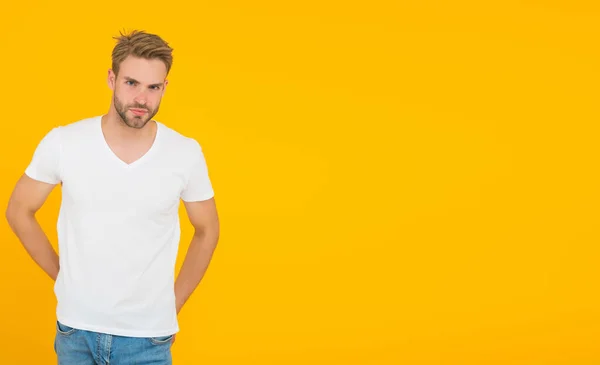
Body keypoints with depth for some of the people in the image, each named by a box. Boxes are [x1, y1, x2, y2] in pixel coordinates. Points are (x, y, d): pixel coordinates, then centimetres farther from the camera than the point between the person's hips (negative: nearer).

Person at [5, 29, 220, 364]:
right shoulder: (63, 143, -9)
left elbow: (207, 230, 6)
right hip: (76, 330, 1)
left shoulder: (186, 154, -9)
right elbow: (19, 211, 5)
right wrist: (63, 277, 4)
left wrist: (173, 306, 5)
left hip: (148, 337, -1)